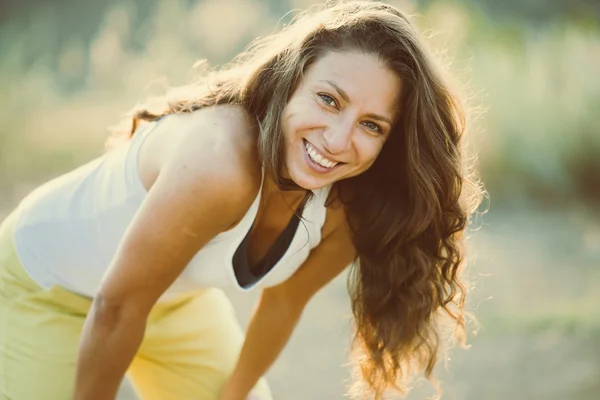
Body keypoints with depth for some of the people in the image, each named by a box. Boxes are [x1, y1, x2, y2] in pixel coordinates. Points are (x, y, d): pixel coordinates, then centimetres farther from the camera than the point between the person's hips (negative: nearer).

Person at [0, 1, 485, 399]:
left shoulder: (349, 208, -19)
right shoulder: (219, 167, -42)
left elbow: (285, 300, -2)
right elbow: (117, 306, -30)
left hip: (178, 298, 6)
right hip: (45, 282, -6)